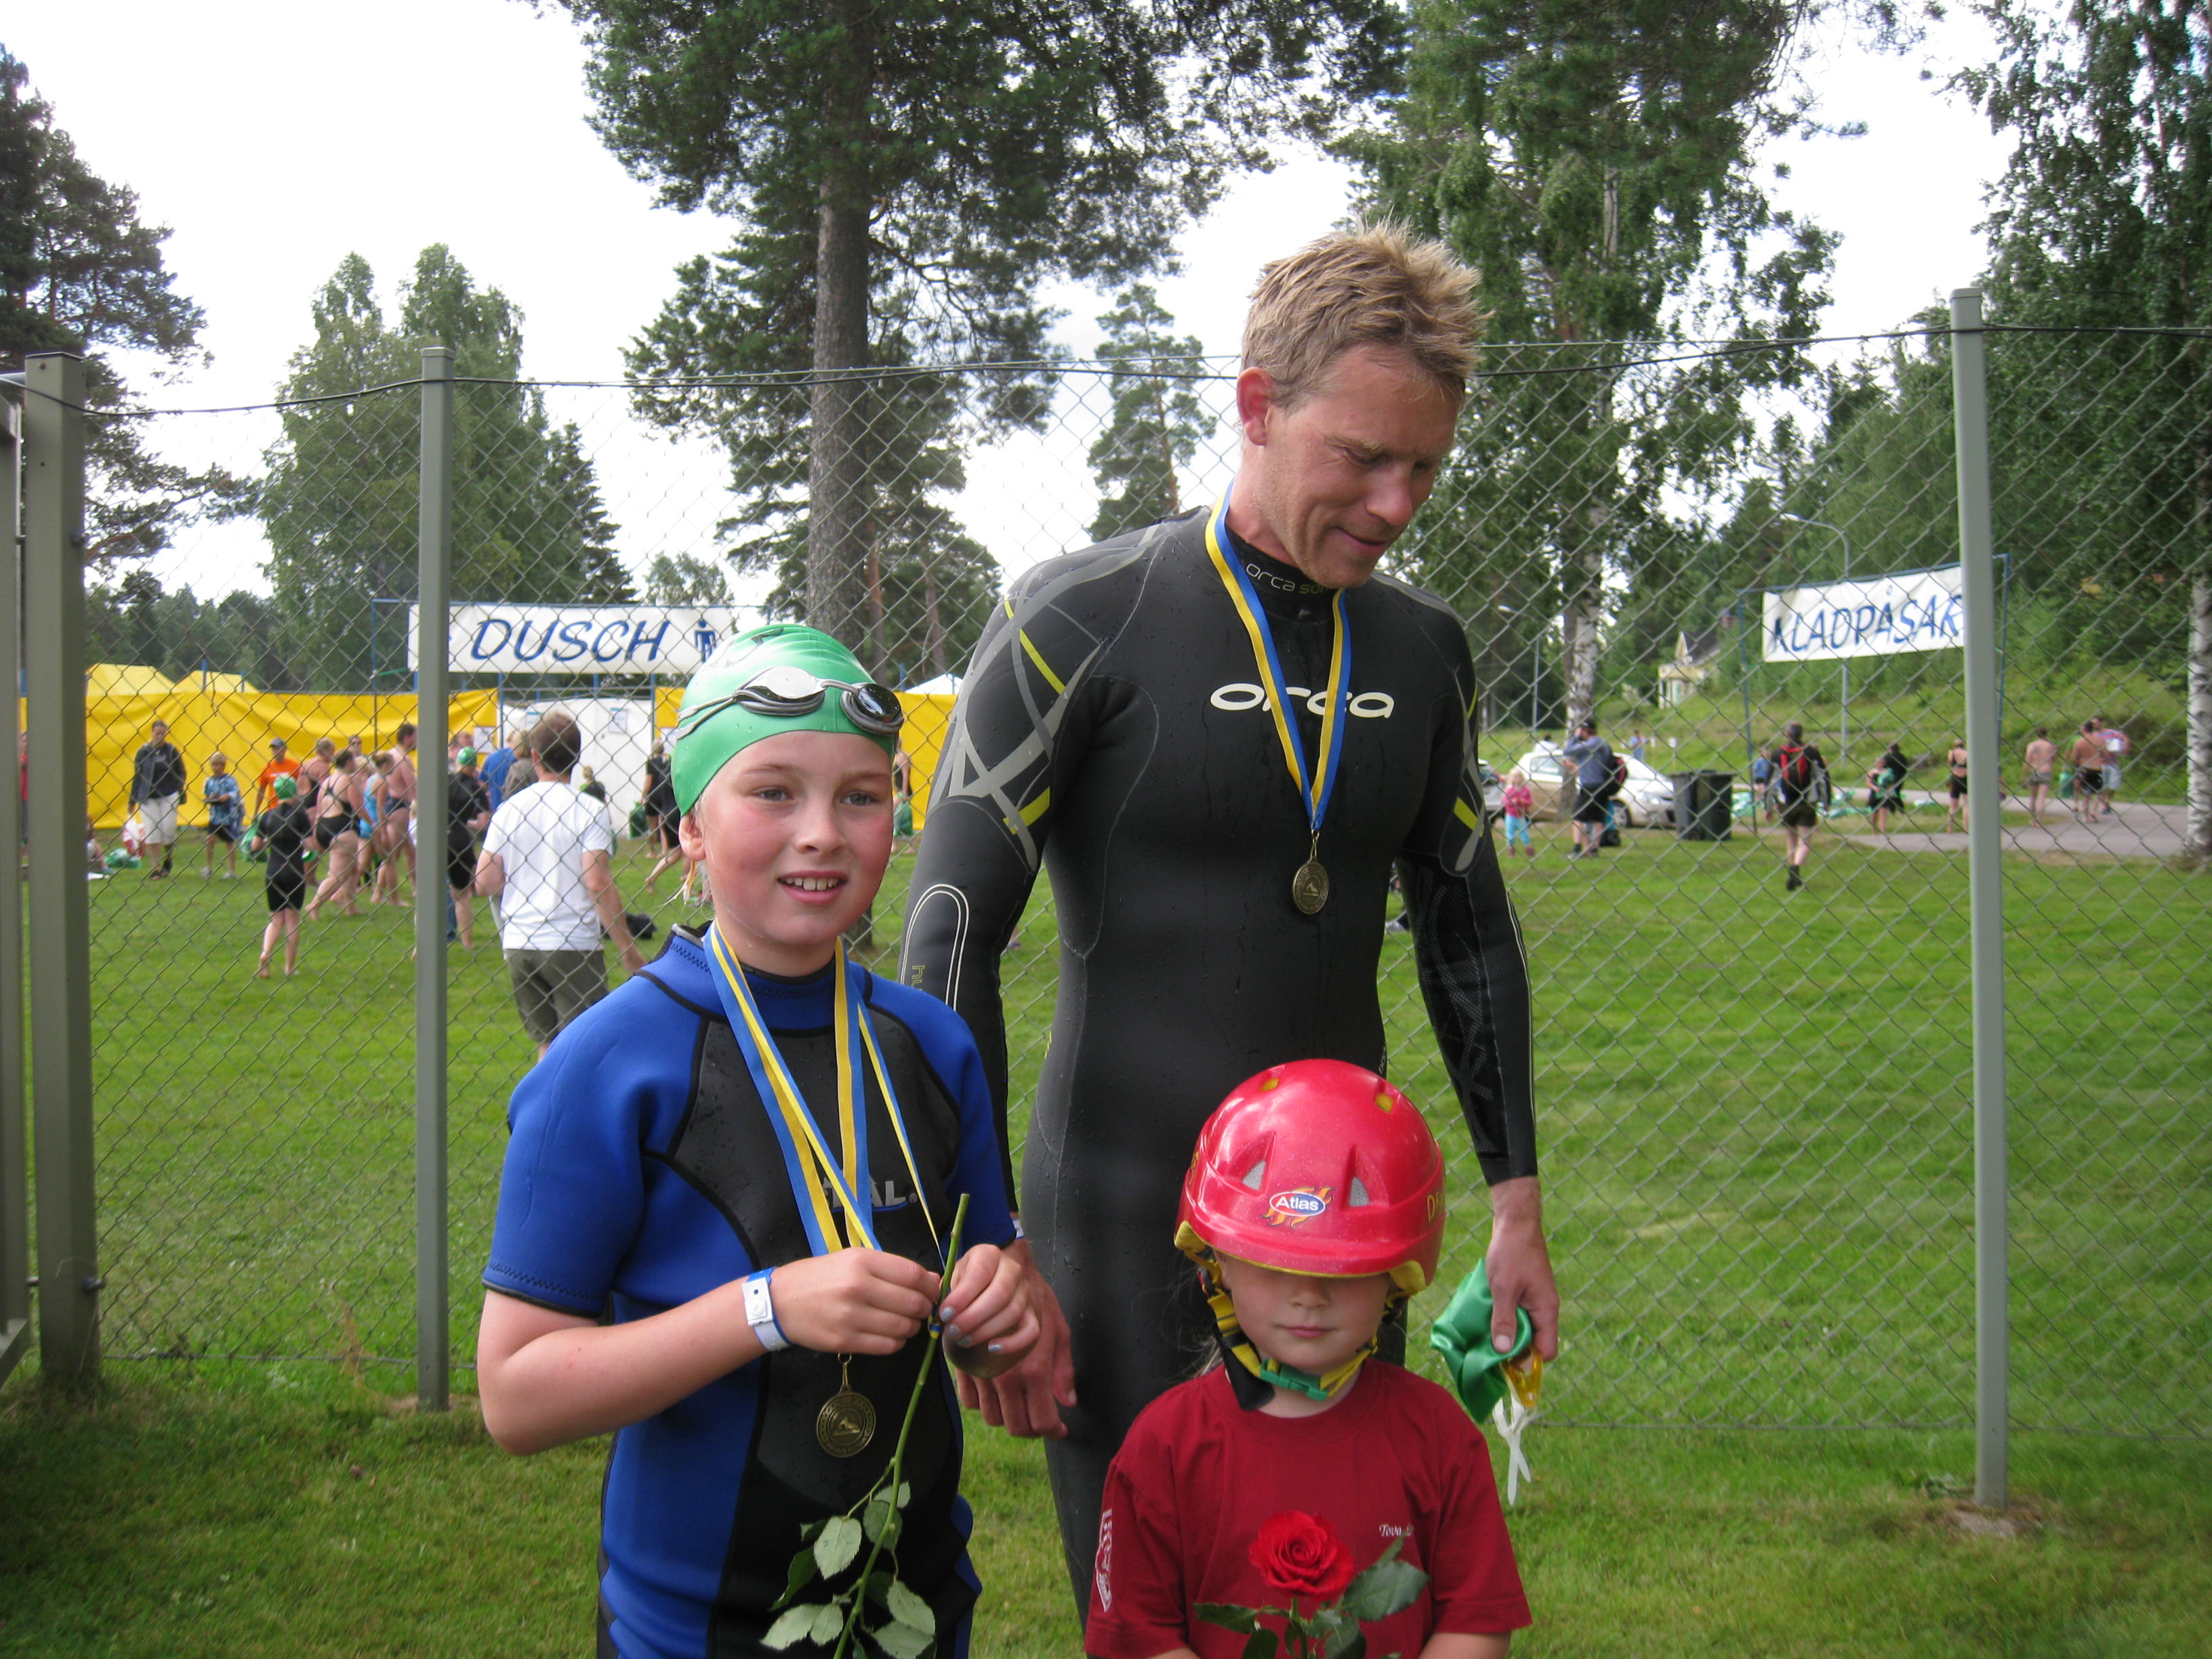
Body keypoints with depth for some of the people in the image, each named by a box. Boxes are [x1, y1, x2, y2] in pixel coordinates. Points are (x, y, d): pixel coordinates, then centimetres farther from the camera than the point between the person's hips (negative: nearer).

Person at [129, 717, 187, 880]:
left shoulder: (172, 751, 1)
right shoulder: (143, 751, 3)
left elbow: (181, 774, 7)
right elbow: (137, 775, 8)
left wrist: (180, 795, 0)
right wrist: (133, 799, 7)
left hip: (169, 796, -1)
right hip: (148, 798, 1)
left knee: (168, 830, -3)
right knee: (151, 833, -3)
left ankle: (168, 861, 23)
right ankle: (154, 868, 0)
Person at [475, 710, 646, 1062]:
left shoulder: (509, 809, 5)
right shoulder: (587, 809, -8)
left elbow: (485, 882, 3)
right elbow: (598, 882, -15)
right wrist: (628, 949, -10)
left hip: (518, 944, 5)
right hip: (572, 945, -5)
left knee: (547, 1043, 15)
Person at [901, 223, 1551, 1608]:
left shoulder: (1423, 647, 6)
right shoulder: (1084, 622, -11)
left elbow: (1469, 927, 15)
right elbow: (952, 940, -10)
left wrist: (1517, 1196, 13)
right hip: (1129, 1221, -5)